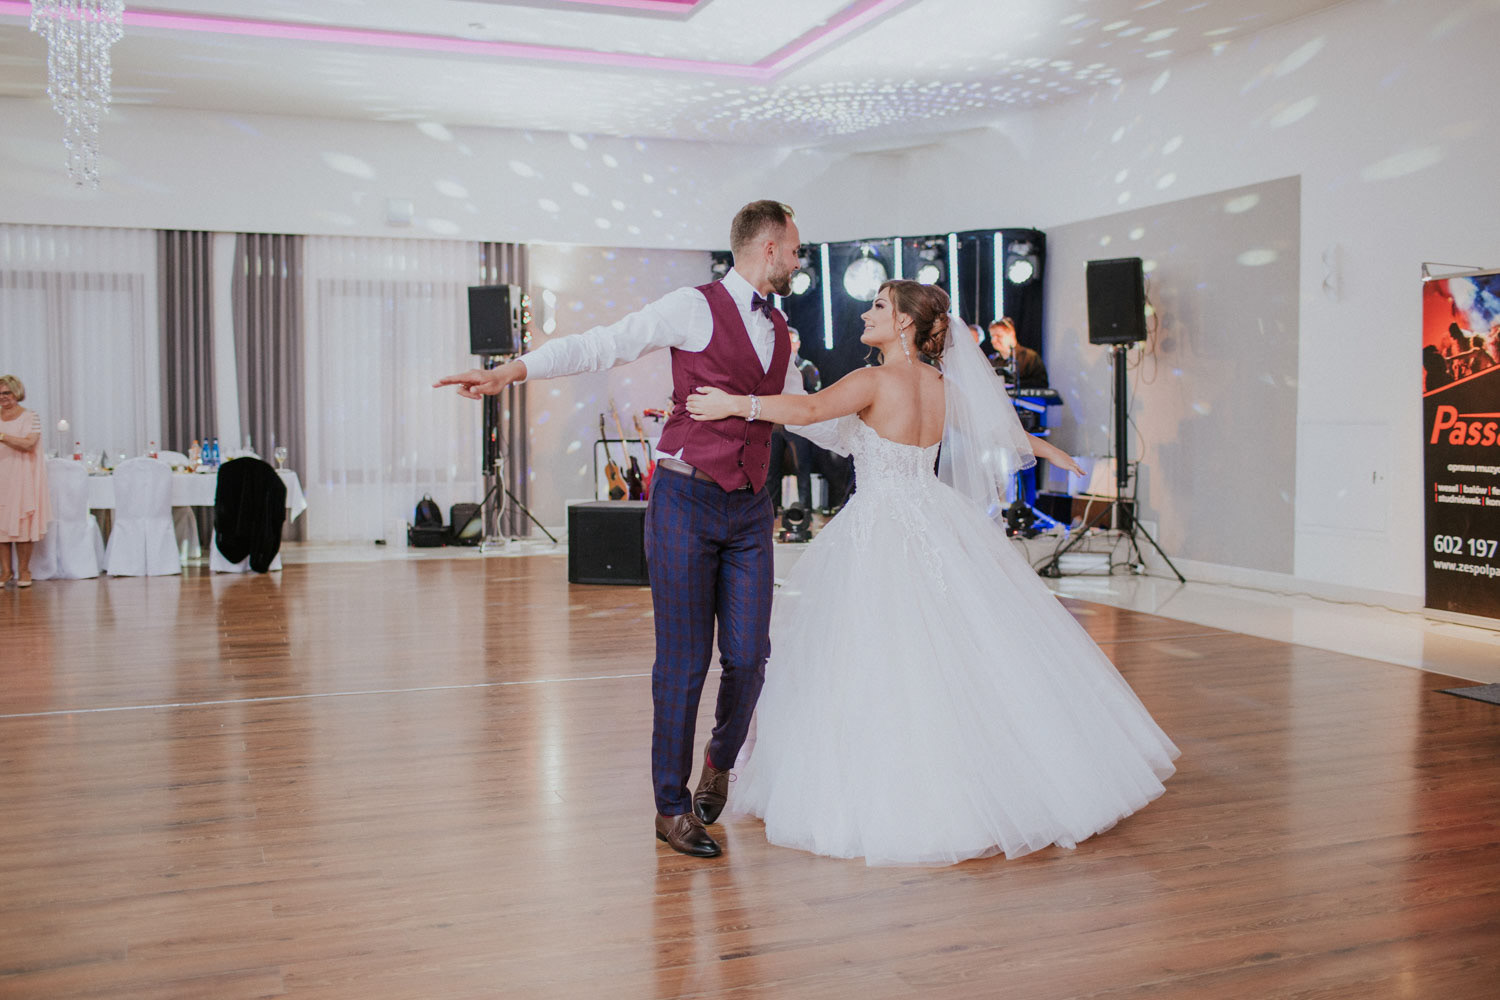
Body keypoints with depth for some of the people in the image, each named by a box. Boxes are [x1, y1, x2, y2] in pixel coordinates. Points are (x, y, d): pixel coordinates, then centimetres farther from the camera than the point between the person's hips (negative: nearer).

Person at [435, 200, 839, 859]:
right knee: (683, 661, -1)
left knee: (748, 657, 4)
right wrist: (511, 371, -25)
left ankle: (720, 761, 33)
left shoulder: (778, 331, 16)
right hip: (686, 500, -6)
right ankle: (672, 807, 13)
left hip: (750, 509, 6)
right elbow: (602, 346, -13)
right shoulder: (694, 309, -5)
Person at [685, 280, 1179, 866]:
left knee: (881, 662, 1)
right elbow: (997, 424, 23)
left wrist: (735, 404, -31)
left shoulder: (873, 382, -12)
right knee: (961, 650, 13)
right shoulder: (944, 387, 8)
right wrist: (1046, 449, 40)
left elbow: (809, 409, -29)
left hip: (881, 531, -7)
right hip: (938, 525, 7)